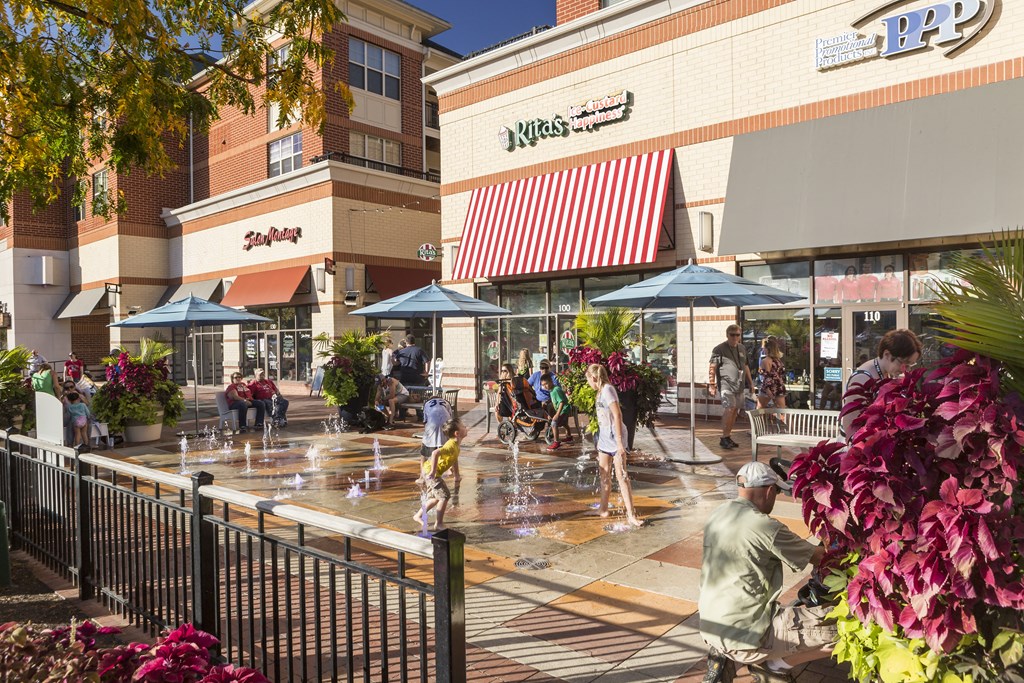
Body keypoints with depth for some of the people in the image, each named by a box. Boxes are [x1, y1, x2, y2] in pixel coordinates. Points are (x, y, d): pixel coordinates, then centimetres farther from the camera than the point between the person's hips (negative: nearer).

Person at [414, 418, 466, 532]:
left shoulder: (457, 445, 4)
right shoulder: (452, 446, -28)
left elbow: (455, 460, 21)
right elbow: (435, 453, -42)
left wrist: (457, 475, 23)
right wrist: (433, 471, -37)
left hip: (427, 471, 10)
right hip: (430, 471, -10)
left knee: (437, 497, 22)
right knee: (445, 496, -9)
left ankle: (418, 515, 37)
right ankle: (438, 524, 0)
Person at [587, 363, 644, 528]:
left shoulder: (607, 389, -15)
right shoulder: (600, 391, 12)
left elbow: (617, 415, -21)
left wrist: (619, 442, -24)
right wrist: (600, 439, 20)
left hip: (614, 439, -9)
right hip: (604, 439, 9)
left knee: (621, 476, -8)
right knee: (604, 476, 15)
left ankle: (631, 514, -6)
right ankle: (603, 508, 26)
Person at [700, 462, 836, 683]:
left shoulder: (716, 515, 6)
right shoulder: (764, 526, -17)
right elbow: (817, 557, -4)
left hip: (711, 629, 8)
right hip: (744, 635, -8)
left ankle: (727, 657, 16)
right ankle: (773, 665, 4)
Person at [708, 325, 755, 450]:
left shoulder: (742, 349, 17)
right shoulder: (719, 349, -4)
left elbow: (745, 367, 26)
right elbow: (712, 368, -8)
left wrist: (750, 383, 24)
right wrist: (711, 385, -14)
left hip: (739, 385, 7)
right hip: (726, 384, -7)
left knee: (735, 411, 7)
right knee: (729, 408, -18)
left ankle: (728, 437, 15)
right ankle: (724, 438, -12)